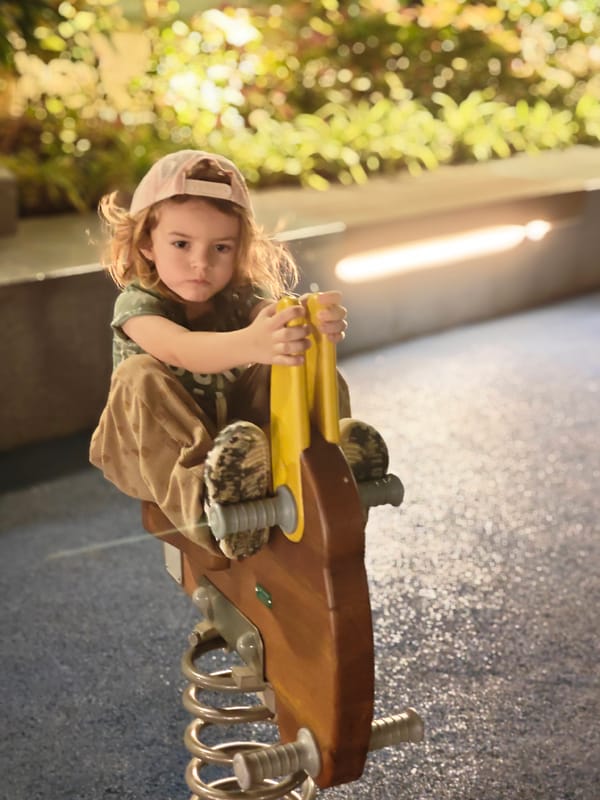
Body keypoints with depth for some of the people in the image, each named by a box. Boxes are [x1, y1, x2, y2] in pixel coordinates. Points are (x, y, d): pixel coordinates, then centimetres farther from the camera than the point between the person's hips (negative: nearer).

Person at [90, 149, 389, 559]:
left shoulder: (241, 297, -6)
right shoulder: (137, 303, -19)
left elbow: (285, 323, -28)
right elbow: (180, 349, -43)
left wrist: (321, 320, -54)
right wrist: (248, 344, -64)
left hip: (236, 428, 4)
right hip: (156, 452, -3)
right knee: (139, 377, -35)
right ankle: (197, 498, -50)